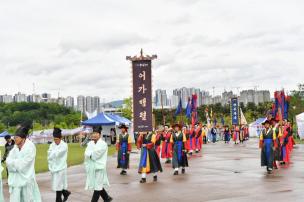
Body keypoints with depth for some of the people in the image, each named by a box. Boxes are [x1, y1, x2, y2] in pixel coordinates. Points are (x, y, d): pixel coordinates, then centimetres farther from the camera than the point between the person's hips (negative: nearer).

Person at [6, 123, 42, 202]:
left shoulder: (30, 146, -11)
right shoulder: (15, 147, 8)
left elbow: (23, 163, -15)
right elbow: (8, 161, 0)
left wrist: (13, 162, -4)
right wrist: (17, 162, -17)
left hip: (26, 178, -6)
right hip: (15, 179, 6)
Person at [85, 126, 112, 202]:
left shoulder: (103, 144, -9)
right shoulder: (90, 143, 9)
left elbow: (96, 154, -16)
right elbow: (86, 153, -2)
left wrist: (90, 154, -4)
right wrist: (92, 154, -18)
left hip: (99, 167, -6)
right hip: (91, 167, 6)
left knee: (97, 186, -3)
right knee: (99, 185, 14)